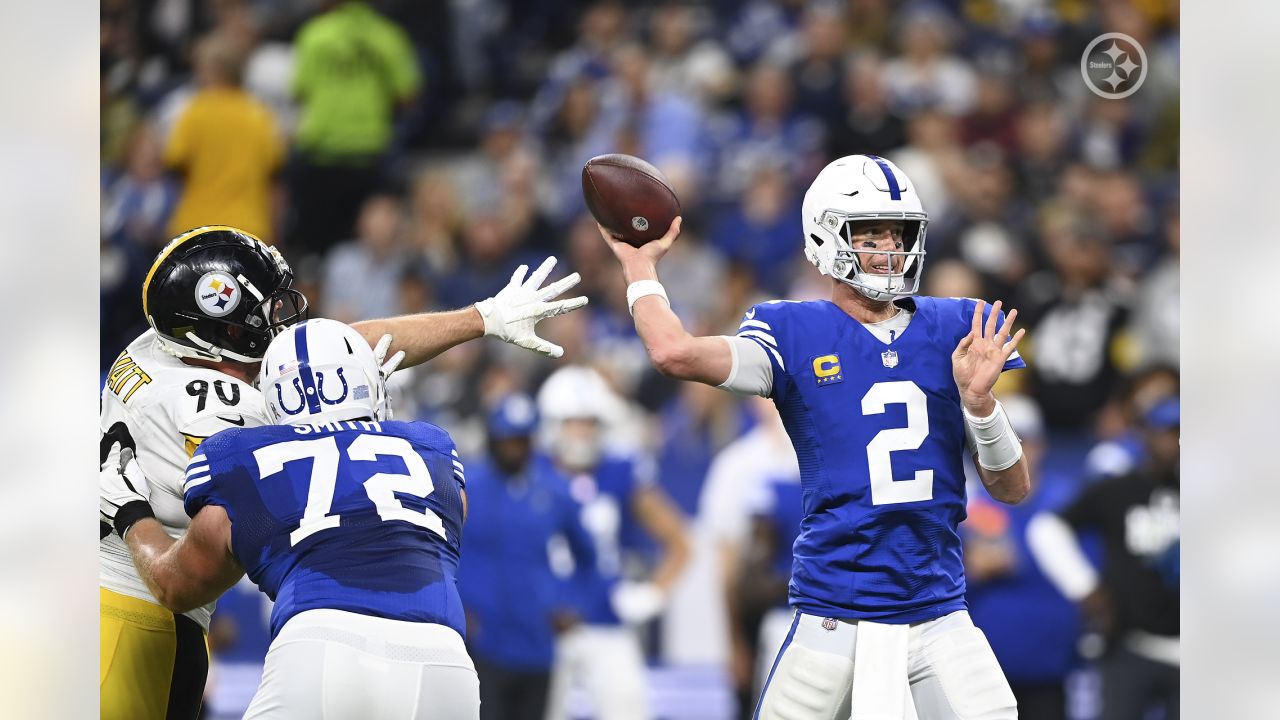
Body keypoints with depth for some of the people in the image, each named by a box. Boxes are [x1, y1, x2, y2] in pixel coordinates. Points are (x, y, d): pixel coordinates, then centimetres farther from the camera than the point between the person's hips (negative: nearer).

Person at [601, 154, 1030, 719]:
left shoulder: (956, 330, 8)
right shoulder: (795, 334, 1)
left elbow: (1014, 489, 7)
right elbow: (675, 353, -19)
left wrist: (978, 400, -10)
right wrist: (639, 265, -2)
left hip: (939, 620, 2)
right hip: (832, 623, -2)